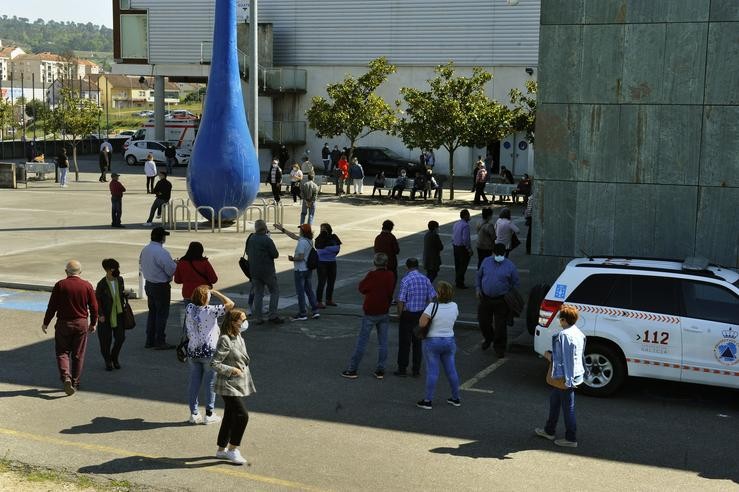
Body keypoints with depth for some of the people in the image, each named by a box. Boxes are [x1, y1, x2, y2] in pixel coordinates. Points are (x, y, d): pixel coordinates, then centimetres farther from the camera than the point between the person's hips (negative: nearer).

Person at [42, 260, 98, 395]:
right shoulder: (87, 286, -3)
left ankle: (66, 377, -13)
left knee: (62, 352, 8)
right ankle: (75, 382, 16)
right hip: (82, 323, 1)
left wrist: (45, 323, 5)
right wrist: (93, 323, 13)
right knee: (78, 354, 10)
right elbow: (94, 307, 0)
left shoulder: (60, 285, -7)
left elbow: (52, 306, -6)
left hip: (63, 323, -1)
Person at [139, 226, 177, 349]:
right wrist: (176, 263, -3)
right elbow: (172, 270, -22)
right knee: (162, 314, 3)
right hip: (161, 287, -8)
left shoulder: (145, 250, 3)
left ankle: (149, 341, 23)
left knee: (152, 312, 18)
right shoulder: (162, 253, -24)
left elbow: (141, 267, 14)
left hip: (148, 284, 8)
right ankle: (160, 342, 8)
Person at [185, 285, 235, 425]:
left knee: (194, 382, 13)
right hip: (209, 352, -5)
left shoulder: (189, 309, -4)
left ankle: (194, 414, 18)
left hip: (192, 352, 5)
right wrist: (215, 292, -9)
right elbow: (230, 304, -15)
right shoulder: (211, 310, -18)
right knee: (211, 384, 7)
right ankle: (209, 415, 12)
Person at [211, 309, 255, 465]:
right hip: (228, 385, -9)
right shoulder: (225, 340, -20)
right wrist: (233, 370, -20)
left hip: (239, 385, 9)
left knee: (230, 417, 15)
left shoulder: (239, 337, 8)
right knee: (242, 415, -14)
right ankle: (232, 449, -1)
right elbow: (214, 363, -21)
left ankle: (222, 449, 26)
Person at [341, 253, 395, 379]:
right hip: (384, 313, 4)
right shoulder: (390, 276, -2)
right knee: (383, 342, 8)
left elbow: (362, 288, -4)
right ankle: (380, 370, 10)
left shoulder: (371, 275, -16)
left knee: (361, 342, 0)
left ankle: (352, 370, 4)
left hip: (370, 313, -4)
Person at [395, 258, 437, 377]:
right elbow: (433, 297, 1)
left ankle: (402, 369, 11)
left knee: (404, 343, 5)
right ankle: (416, 369, 17)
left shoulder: (405, 280, -15)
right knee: (418, 342, 13)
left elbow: (401, 301, -16)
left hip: (408, 315, -4)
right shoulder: (425, 279, 0)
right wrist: (425, 307, 12)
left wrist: (399, 314, -2)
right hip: (421, 314, 5)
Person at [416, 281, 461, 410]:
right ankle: (456, 398, 23)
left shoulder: (433, 306, -20)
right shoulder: (454, 306, -4)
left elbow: (421, 323, -24)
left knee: (432, 372, -1)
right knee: (451, 370, 13)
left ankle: (428, 400, 4)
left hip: (432, 342, -4)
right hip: (449, 341, 5)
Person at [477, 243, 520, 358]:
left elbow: (516, 284, 3)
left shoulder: (510, 266, -4)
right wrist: (478, 289, 4)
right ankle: (488, 339, 40)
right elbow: (478, 276, 16)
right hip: (485, 298, 3)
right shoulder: (486, 262, 4)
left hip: (501, 301, -3)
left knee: (501, 326, 1)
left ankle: (499, 347, 18)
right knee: (483, 322, 11)